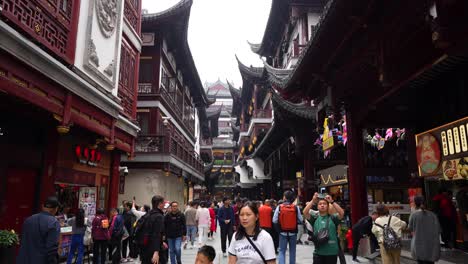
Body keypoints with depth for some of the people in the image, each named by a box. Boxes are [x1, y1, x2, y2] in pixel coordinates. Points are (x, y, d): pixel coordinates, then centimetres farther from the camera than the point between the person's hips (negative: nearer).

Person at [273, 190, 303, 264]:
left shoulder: (279, 207, -11)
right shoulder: (296, 207, -10)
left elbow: (274, 221, -11)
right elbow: (300, 220, -6)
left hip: (283, 232, -1)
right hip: (293, 233, 1)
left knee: (282, 251, 8)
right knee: (292, 251, 17)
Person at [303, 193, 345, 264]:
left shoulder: (332, 218, 0)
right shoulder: (315, 218, 2)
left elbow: (342, 213, -17)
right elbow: (305, 212, -12)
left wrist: (332, 202, -20)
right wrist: (313, 200, -17)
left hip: (332, 252, 0)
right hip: (318, 252, 1)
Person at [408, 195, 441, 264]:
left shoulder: (414, 215, -9)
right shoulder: (432, 215, -1)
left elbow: (410, 228, 1)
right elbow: (438, 230, 0)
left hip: (419, 245, -3)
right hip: (432, 246, 3)